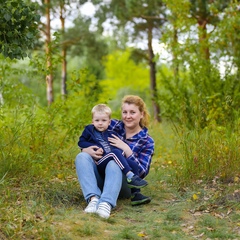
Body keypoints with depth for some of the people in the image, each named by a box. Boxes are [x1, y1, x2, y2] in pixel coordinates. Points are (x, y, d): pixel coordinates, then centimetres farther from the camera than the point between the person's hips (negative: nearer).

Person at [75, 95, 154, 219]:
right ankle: (93, 198, -45)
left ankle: (106, 204, -58)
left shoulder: (147, 141, 2)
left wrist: (126, 150, -18)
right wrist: (87, 150, -14)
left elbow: (142, 172, -8)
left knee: (113, 163, -35)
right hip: (99, 178, 3)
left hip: (124, 183, -3)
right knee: (81, 157, -25)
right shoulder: (113, 125, 7)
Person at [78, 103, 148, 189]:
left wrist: (121, 152, -6)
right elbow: (81, 142, 6)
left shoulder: (111, 134, 24)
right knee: (115, 152, -32)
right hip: (99, 162, -5)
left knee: (133, 164, -13)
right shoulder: (89, 130, 15)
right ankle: (130, 176, -41)